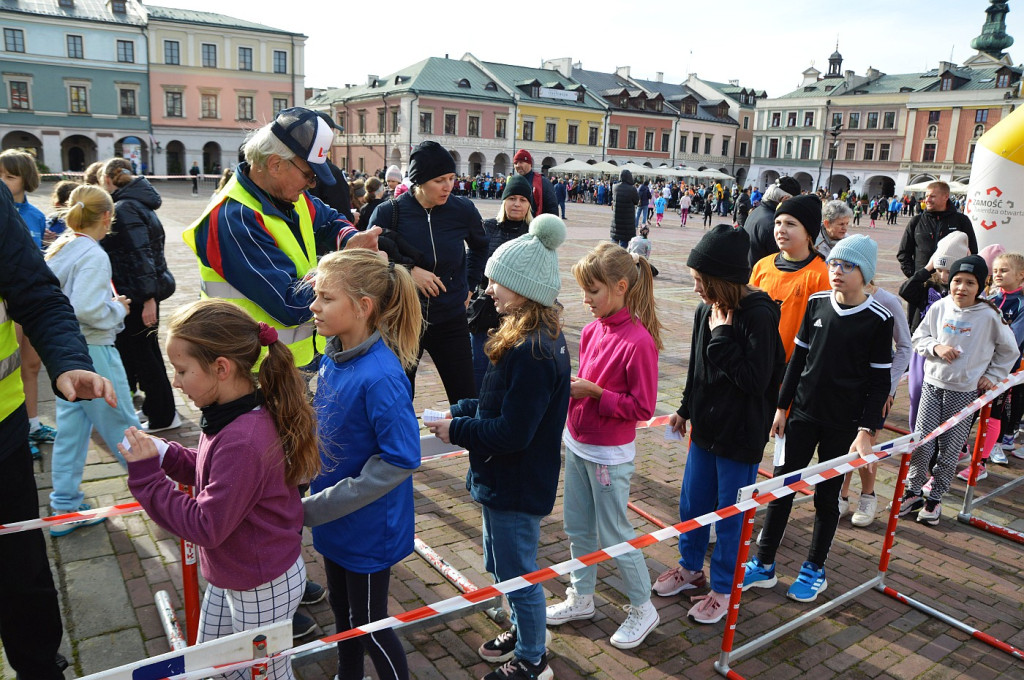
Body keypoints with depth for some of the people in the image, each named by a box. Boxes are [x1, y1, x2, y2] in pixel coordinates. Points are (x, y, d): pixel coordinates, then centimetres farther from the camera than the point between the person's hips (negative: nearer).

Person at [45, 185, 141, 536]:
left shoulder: (58, 250, 8)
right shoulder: (93, 256, -19)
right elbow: (87, 309, -28)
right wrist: (119, 308, -11)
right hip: (92, 352, -8)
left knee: (71, 427, 14)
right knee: (122, 424, 5)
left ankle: (65, 507, 22)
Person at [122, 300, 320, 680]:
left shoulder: (242, 441, -35)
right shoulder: (232, 416, -6)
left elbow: (206, 526, -30)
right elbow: (219, 474, 5)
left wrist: (147, 475, -25)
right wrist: (164, 455, -8)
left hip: (262, 588, -9)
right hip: (229, 576, 9)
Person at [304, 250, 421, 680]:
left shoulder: (380, 377, -29)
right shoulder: (331, 360, -5)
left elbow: (399, 460, -27)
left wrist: (315, 508, -24)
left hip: (369, 527, -7)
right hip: (334, 521, 8)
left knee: (369, 625, 12)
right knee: (342, 611, 26)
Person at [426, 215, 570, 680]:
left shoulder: (532, 353, -30)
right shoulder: (541, 337, 3)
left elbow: (512, 432, -29)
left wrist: (456, 430, -16)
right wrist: (461, 410, 0)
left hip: (516, 486, -10)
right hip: (507, 480, 10)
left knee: (518, 572, 11)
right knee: (504, 566, 26)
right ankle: (522, 633, 48)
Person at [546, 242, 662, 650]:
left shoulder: (638, 341, -22)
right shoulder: (592, 330, 1)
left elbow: (642, 407, -19)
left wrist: (595, 393, -23)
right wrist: (571, 385, -6)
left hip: (609, 456, -7)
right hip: (576, 445, 8)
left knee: (615, 536, 7)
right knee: (577, 529, 19)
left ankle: (642, 609, 29)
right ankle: (581, 599, 39)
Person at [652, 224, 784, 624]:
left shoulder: (759, 316, -22)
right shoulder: (707, 310, 0)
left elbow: (756, 379, -26)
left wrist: (722, 336, -25)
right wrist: (686, 409, 22)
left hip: (740, 436, -7)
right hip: (705, 426, 7)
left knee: (729, 515, 9)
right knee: (691, 504, 20)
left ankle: (723, 588, 29)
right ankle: (691, 567, 42)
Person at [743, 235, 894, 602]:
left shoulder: (879, 319, -10)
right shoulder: (817, 303, 0)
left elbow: (880, 380, -6)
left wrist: (866, 430, -10)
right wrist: (782, 406, 7)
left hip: (844, 425, -3)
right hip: (802, 414, 3)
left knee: (826, 495, 10)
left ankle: (815, 569, 28)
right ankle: (763, 565, 20)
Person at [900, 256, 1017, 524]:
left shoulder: (990, 315, -7)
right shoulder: (939, 308, -2)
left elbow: (1009, 350, 7)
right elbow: (918, 338, 8)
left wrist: (993, 376, 2)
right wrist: (936, 347, -10)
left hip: (965, 391, -2)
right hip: (933, 384, 2)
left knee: (949, 450, 5)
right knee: (921, 442, 0)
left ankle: (935, 498, 20)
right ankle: (913, 493, 17)